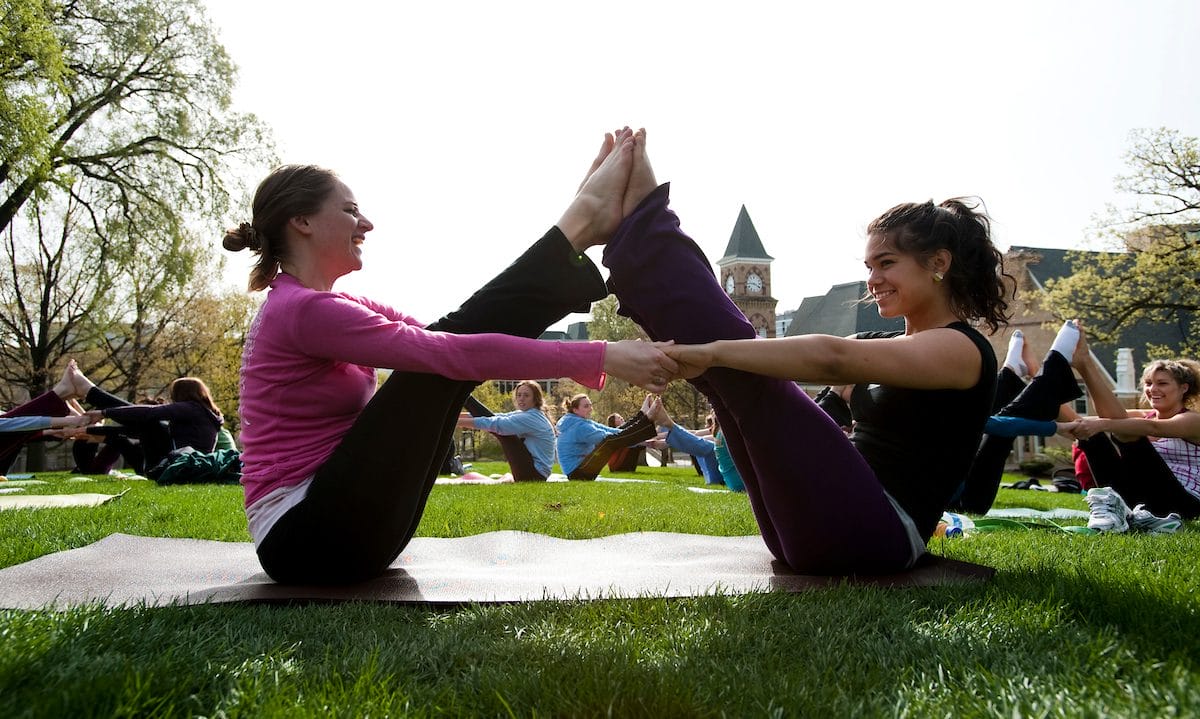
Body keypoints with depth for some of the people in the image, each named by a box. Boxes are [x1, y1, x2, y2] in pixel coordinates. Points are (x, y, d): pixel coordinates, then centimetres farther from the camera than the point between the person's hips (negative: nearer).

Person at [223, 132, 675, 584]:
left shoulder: (322, 305, 14)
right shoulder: (303, 310, -17)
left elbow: (436, 337, 7)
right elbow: (452, 350, -25)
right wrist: (603, 357, -25)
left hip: (335, 528, 8)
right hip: (309, 536, -8)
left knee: (447, 350, -1)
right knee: (447, 355, -15)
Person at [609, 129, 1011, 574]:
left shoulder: (963, 350, -8)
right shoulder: (894, 348, 23)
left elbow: (832, 358, -24)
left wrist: (713, 351, -29)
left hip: (875, 533, -8)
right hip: (824, 534, 8)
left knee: (749, 377, -19)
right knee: (745, 363, -1)